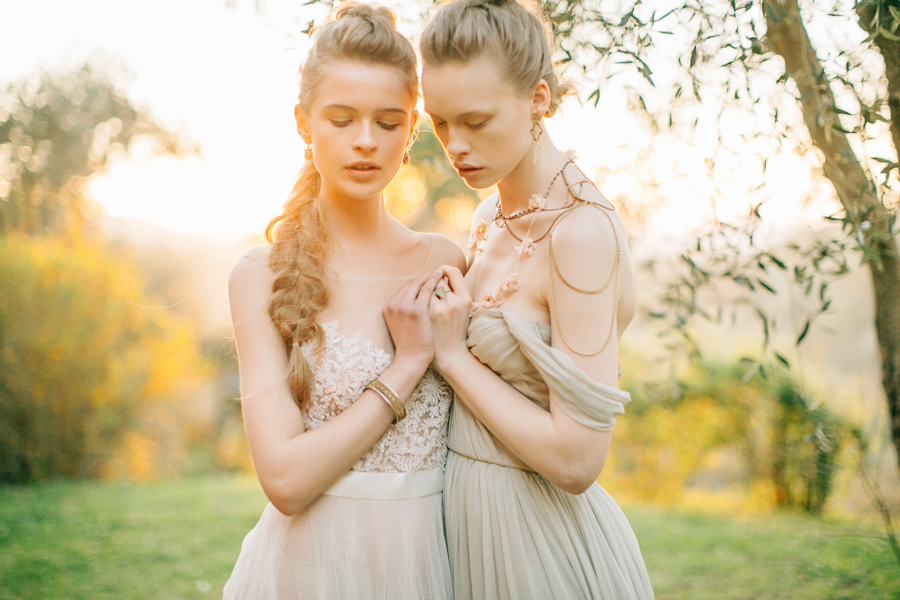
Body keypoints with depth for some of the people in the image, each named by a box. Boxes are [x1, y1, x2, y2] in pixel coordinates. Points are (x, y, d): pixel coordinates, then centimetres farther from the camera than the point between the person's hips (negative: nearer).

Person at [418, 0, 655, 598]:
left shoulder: (584, 231, -22)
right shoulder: (492, 217, 4)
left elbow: (576, 459, -25)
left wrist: (451, 354, -18)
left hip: (541, 542, -8)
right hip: (467, 517, 8)